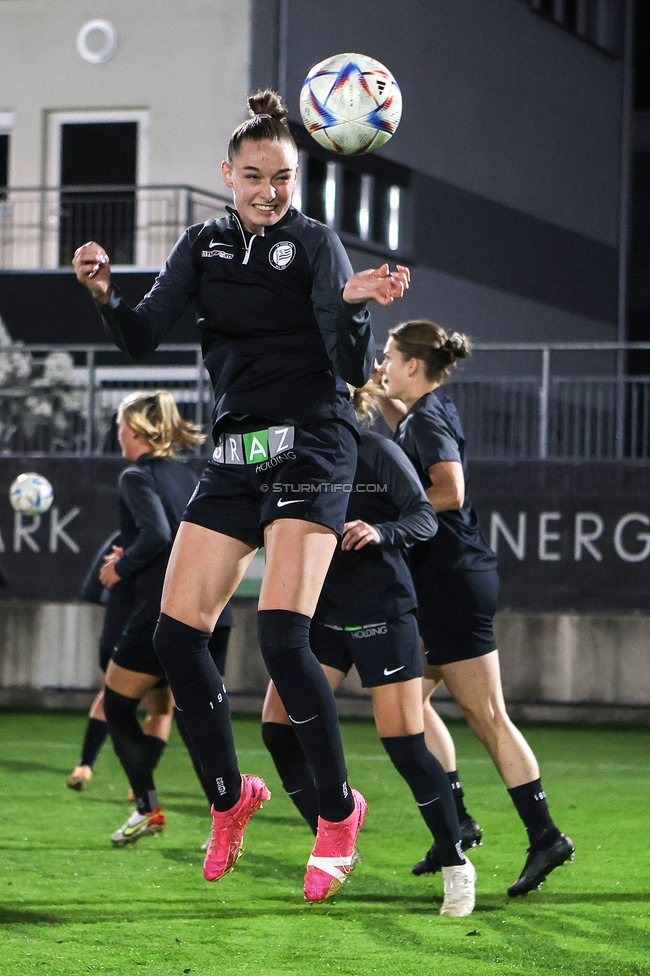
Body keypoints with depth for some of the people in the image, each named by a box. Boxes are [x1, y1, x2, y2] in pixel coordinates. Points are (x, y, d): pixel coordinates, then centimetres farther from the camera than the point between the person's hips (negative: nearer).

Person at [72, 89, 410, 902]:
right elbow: (142, 338, 3)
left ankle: (338, 807, -3)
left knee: (281, 633, -20)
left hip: (308, 447, -5)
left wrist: (353, 304, -29)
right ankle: (230, 798, 18)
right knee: (176, 634, -2)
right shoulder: (205, 246, 10)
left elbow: (354, 369, -10)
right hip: (234, 455, 5)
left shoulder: (314, 243, -3)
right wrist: (104, 294, -16)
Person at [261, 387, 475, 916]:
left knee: (405, 744, -7)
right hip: (321, 610, 5)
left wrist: (381, 532, -26)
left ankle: (456, 867, 8)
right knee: (278, 728, -6)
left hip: (382, 611, -5)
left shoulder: (376, 451, -9)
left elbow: (426, 517, -8)